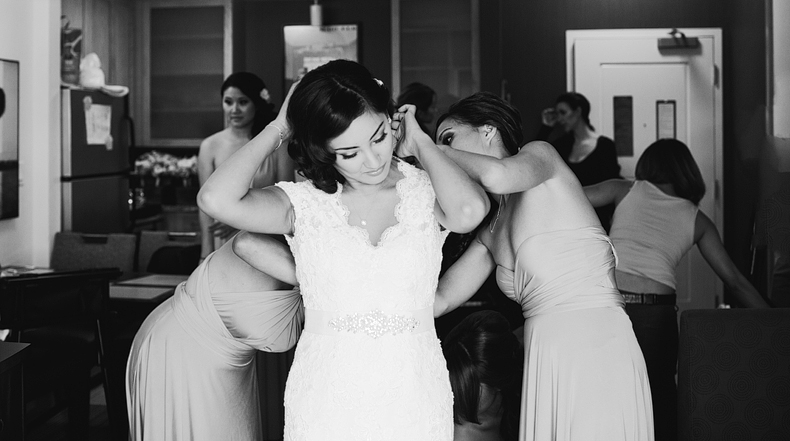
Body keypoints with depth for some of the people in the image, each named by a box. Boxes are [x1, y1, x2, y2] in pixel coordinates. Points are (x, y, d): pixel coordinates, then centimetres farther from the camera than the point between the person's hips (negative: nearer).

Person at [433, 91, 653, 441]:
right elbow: (439, 300, 12)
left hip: (596, 351, -7)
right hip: (543, 365, 7)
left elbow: (497, 175, -22)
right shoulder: (490, 233, 19)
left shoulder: (540, 152, 2)